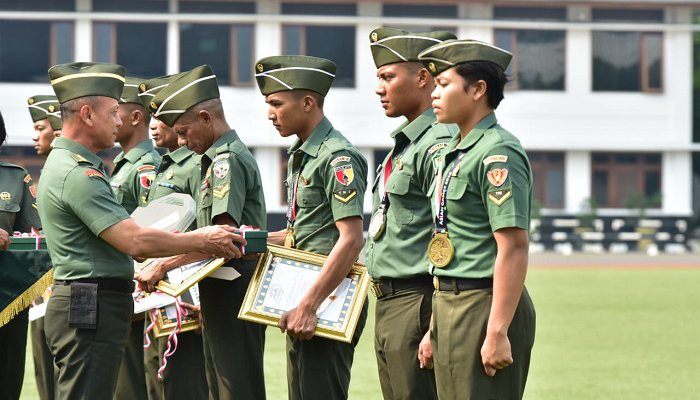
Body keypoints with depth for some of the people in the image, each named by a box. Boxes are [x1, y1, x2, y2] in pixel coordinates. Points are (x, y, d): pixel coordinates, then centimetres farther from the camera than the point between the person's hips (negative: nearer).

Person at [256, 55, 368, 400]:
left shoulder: (338, 157, -15)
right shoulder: (299, 156, 16)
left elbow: (351, 240, -22)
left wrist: (309, 306, -24)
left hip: (329, 297, -10)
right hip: (302, 298, 10)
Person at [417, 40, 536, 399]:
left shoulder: (498, 153, -14)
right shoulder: (454, 153, 15)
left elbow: (513, 250, -20)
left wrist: (498, 333, -24)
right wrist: (434, 328, 19)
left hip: (485, 307, -10)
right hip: (450, 304, 10)